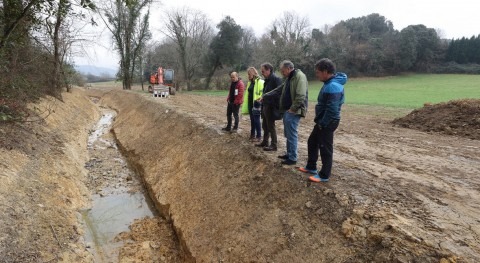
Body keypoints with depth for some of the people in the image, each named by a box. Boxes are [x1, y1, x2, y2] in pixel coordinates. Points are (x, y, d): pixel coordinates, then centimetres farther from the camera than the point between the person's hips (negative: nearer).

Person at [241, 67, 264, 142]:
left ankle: (259, 136, 8)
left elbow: (262, 93, -18)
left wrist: (259, 101, -23)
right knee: (252, 120, 14)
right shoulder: (250, 82, 14)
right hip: (250, 103, 8)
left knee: (256, 120, -2)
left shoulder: (260, 82, -12)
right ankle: (252, 135, 24)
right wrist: (246, 104, 18)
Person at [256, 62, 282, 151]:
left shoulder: (276, 79, -16)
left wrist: (275, 107, -21)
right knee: (265, 126, 17)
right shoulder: (267, 80, 13)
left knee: (271, 126, 0)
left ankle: (273, 145, 10)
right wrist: (263, 98, 7)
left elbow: (278, 93, -20)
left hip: (271, 107, -9)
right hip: (265, 106, 9)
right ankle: (265, 142, 30)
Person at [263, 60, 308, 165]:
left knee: (292, 134, -4)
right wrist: (264, 96, 22)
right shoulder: (288, 78, 16)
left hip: (293, 112, -10)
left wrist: (292, 109, -20)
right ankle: (289, 154, 28)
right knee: (288, 134, 16)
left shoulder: (300, 77, -16)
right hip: (287, 110, 10)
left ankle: (293, 158, 5)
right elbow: (278, 89, 24)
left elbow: (301, 96, -24)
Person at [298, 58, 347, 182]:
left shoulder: (333, 86, -25)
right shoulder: (329, 83, 9)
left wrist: (323, 123, -17)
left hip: (327, 123, -10)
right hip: (323, 121, 10)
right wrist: (320, 121, 16)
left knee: (325, 148, 1)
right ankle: (311, 167, 35)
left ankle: (324, 175, 14)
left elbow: (332, 110, -27)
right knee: (312, 142, 21)